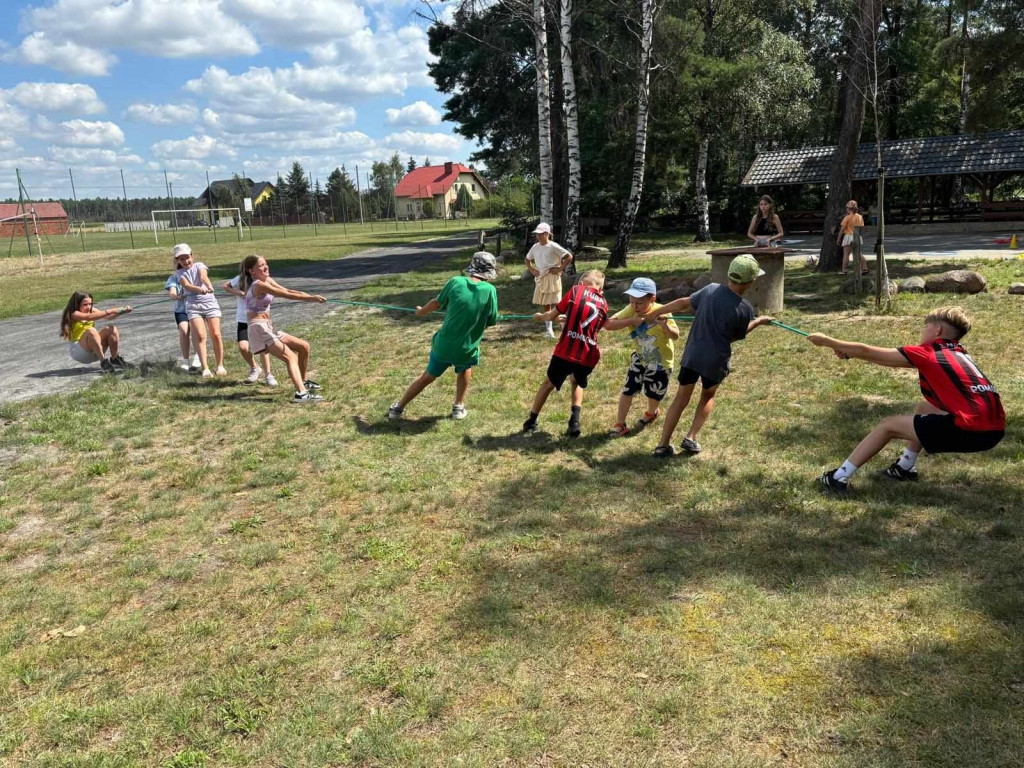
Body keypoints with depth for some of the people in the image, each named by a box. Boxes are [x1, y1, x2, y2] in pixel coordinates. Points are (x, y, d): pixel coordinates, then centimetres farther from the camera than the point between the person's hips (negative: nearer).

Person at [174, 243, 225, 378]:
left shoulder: (199, 265, 10)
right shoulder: (179, 273, 12)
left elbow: (203, 277, -13)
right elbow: (186, 285, -10)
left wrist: (209, 286, -36)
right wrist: (199, 289, -32)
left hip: (209, 302, 0)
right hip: (193, 305, 0)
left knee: (216, 334, -7)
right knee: (200, 336, -15)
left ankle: (220, 365, 6)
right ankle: (205, 368, -17)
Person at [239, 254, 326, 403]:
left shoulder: (268, 281, 12)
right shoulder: (259, 285, -17)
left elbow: (288, 290, 2)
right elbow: (287, 295, -22)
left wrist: (312, 297, -11)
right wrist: (312, 298, -21)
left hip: (268, 328, 9)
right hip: (258, 329, -9)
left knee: (304, 346, 14)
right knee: (290, 357, -22)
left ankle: (303, 381, 29)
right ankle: (301, 393, -37)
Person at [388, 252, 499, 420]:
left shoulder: (456, 282, -5)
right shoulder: (489, 290, -10)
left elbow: (437, 303, 8)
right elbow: (491, 322, -2)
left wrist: (422, 311, 28)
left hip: (443, 345, 2)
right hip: (466, 349, -2)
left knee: (428, 377, 23)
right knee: (465, 368, 34)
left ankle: (398, 407, 34)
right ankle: (459, 407, 29)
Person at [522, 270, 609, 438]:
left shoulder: (575, 291, 4)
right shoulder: (603, 304, 13)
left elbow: (551, 316, 9)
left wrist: (540, 316, 31)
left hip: (566, 352, -2)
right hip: (588, 356, 3)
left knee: (548, 384, 21)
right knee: (577, 383, 32)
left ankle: (531, 423, 29)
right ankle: (574, 422, 14)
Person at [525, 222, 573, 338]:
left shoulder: (553, 246, -11)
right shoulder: (535, 247, 8)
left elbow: (569, 257, -13)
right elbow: (528, 259, 25)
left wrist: (560, 269, -13)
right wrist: (532, 270, 11)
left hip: (552, 278, -6)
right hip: (540, 279, 6)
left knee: (554, 305, -9)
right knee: (545, 306, 9)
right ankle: (549, 330, 15)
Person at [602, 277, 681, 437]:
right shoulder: (631, 310, -19)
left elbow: (676, 336, -30)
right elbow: (608, 324, -27)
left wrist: (665, 326, -50)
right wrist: (632, 320, -36)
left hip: (661, 362, -2)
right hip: (640, 358, 2)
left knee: (654, 395, 16)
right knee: (627, 390, -5)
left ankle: (651, 413, 49)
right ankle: (620, 425, 9)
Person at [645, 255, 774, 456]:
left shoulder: (711, 289, -6)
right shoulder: (745, 309, -13)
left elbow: (684, 303, 5)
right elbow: (737, 336, 4)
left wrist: (657, 312, 18)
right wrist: (758, 322, 19)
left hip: (692, 353, 2)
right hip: (716, 359, -2)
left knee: (681, 398, 11)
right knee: (708, 396, 24)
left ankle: (663, 444, 10)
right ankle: (691, 438, 13)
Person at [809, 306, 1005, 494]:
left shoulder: (926, 354, 0)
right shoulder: (958, 354, 23)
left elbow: (867, 352, 4)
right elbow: (890, 357, 27)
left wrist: (827, 341, 14)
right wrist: (850, 353, 28)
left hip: (970, 431, -8)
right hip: (993, 428, 8)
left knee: (888, 425, 7)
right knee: (924, 408, 30)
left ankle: (840, 478, 9)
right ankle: (905, 467, 33)